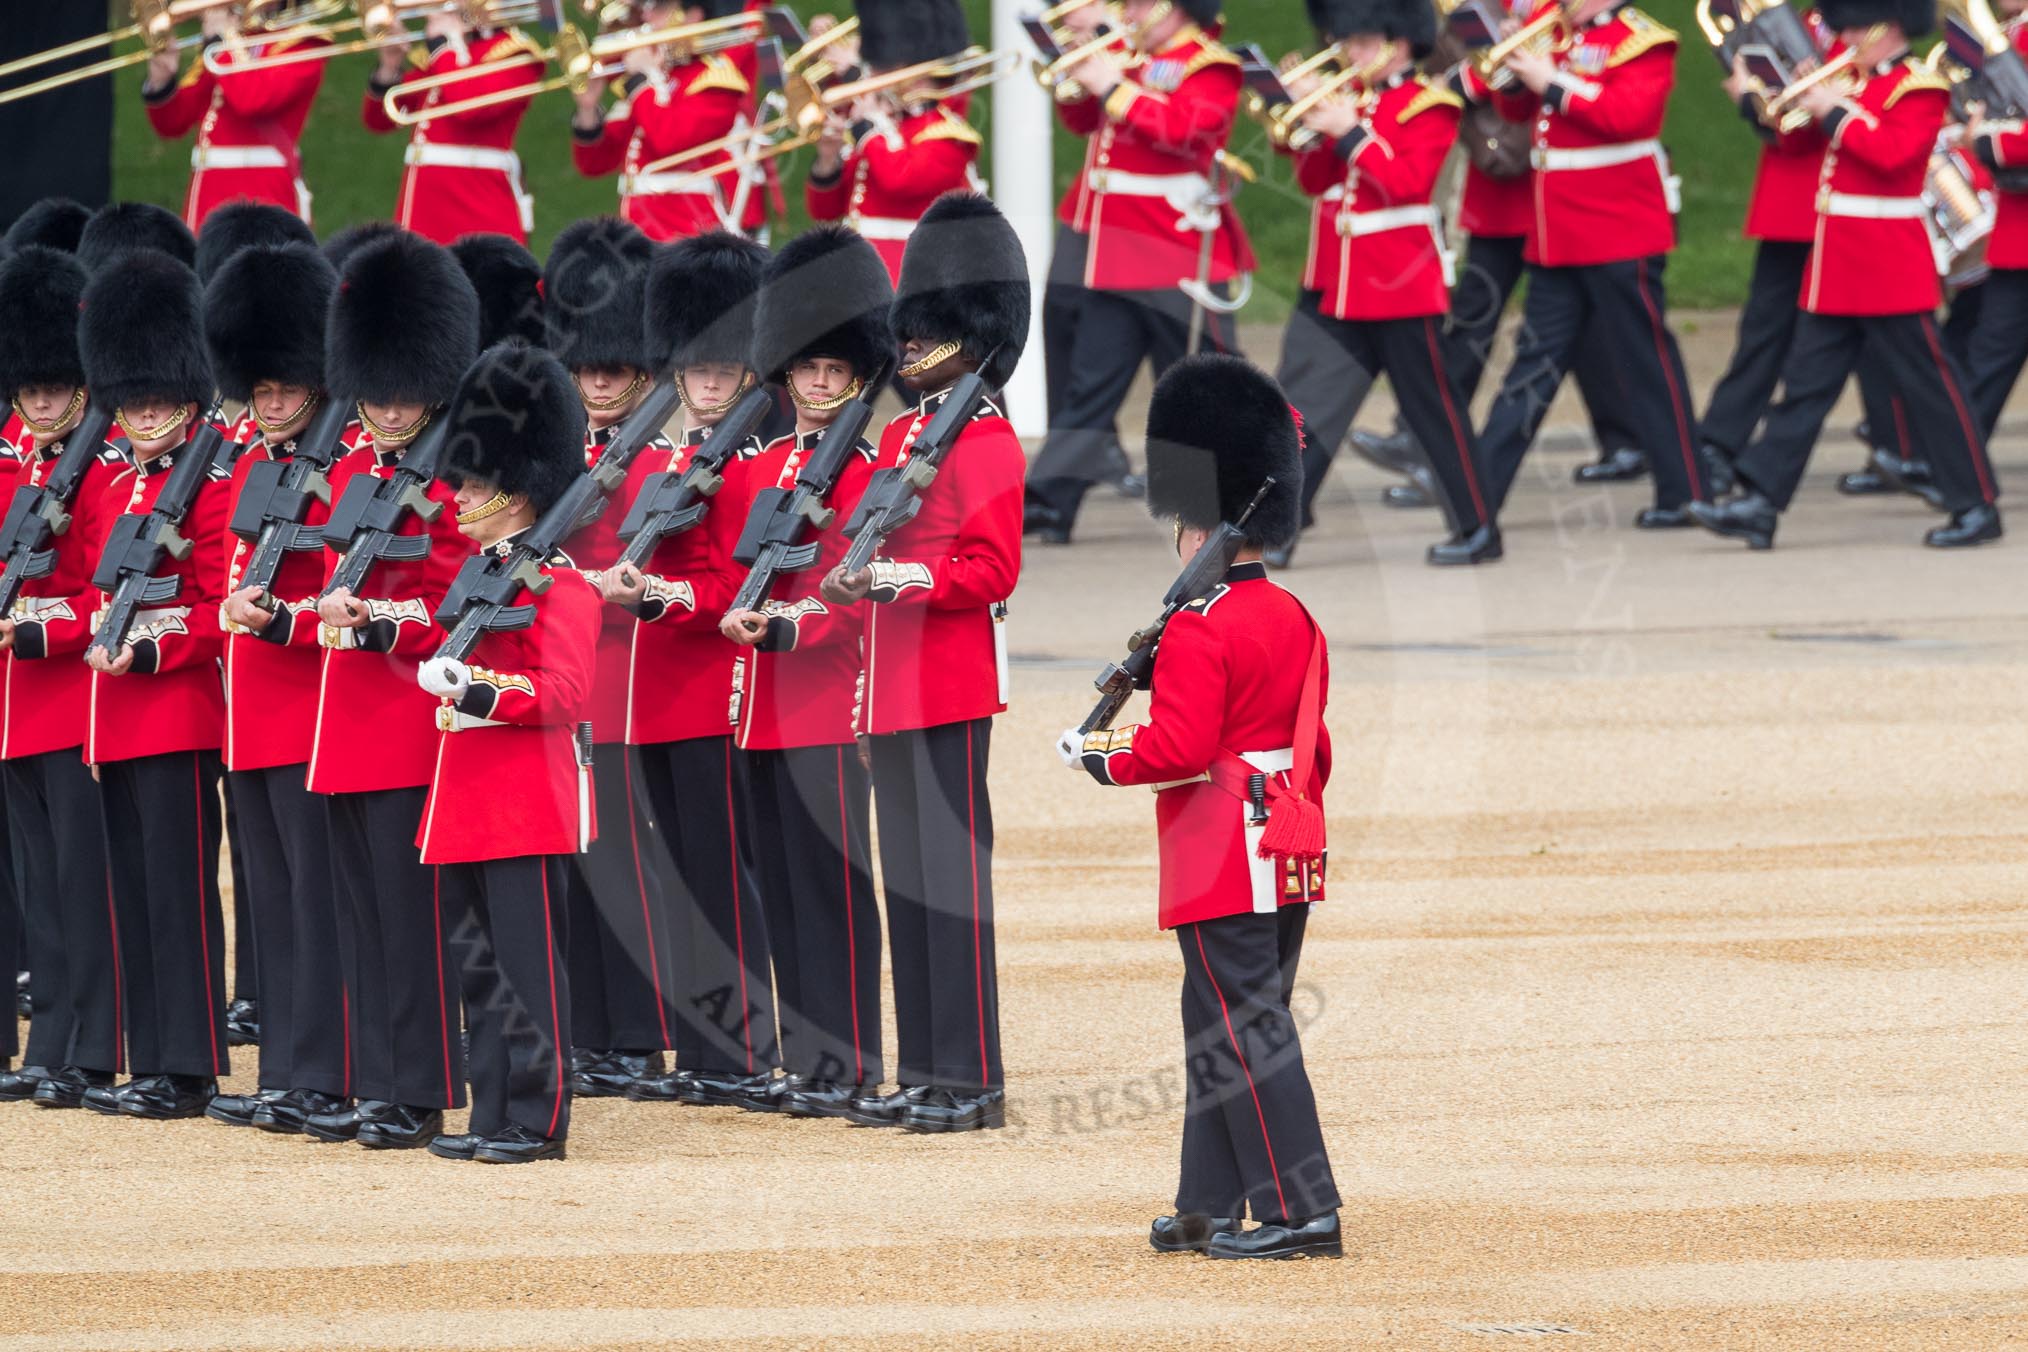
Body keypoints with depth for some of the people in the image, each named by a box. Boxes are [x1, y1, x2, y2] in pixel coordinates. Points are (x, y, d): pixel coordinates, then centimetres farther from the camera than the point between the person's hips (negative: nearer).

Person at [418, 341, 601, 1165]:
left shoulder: (557, 584, -10)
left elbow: (565, 693, -17)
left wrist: (479, 691, -25)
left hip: (527, 803, -9)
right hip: (470, 803, 9)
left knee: (528, 961, -6)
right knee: (481, 965, 10)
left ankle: (537, 1119, -2)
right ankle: (493, 1118, 14)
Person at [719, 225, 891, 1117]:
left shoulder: (867, 472, -4)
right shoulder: (759, 470, 15)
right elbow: (738, 582, 16)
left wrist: (787, 625, -27)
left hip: (832, 699, -7)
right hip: (767, 706, 7)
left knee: (834, 876, -7)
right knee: (782, 883, 9)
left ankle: (849, 1067, -3)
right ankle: (805, 1063, 15)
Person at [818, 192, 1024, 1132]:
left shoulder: (987, 443, -9)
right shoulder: (901, 432, 17)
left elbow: (990, 571, -14)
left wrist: (904, 578, -25)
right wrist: (852, 581, 3)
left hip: (951, 688, -9)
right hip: (893, 685, 9)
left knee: (952, 872, -8)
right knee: (906, 875, 10)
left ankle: (971, 1082, -5)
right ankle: (923, 1075, 14)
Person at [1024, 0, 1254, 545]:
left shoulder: (1209, 69, -9)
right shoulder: (1131, 58, 14)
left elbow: (1185, 127, -25)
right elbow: (1081, 119, 18)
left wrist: (1113, 87, -22)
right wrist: (1081, 59, 3)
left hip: (1180, 263, -7)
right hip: (1117, 255, 7)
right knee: (1091, 381, 5)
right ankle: (1050, 504, 3)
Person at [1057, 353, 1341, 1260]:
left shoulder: (1197, 630, -16)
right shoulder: (1297, 622, 11)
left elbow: (1179, 749, -22)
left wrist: (1106, 759, -6)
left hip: (1226, 864, -9)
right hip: (1290, 852, 9)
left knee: (1243, 1033, -5)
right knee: (1220, 1025, 15)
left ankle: (1301, 1212, -7)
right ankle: (1210, 1208, 20)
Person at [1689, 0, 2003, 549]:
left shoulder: (1920, 90, -12)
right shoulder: (1863, 86, 15)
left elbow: (1892, 153, -25)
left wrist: (1835, 114, -18)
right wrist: (1811, 104, 6)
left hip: (1889, 270, -9)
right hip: (1837, 273, 9)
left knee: (1930, 386, -1)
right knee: (1806, 381, 4)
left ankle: (1977, 507, 7)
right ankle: (1760, 502, 2)